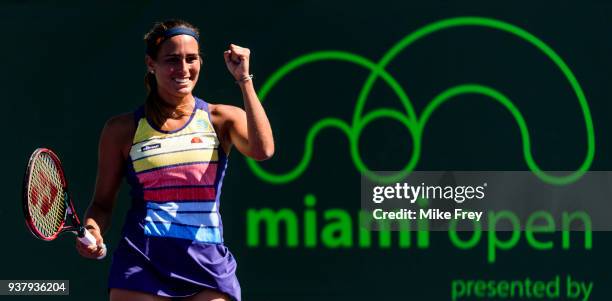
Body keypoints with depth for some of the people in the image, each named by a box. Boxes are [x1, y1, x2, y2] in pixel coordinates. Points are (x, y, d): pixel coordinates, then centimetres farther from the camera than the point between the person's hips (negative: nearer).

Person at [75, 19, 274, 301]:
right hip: (142, 264, -1)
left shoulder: (222, 119, 7)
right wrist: (92, 231, -10)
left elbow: (262, 150, -13)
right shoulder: (122, 129, 6)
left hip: (207, 265, 1)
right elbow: (102, 202, 12)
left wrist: (244, 80, -12)